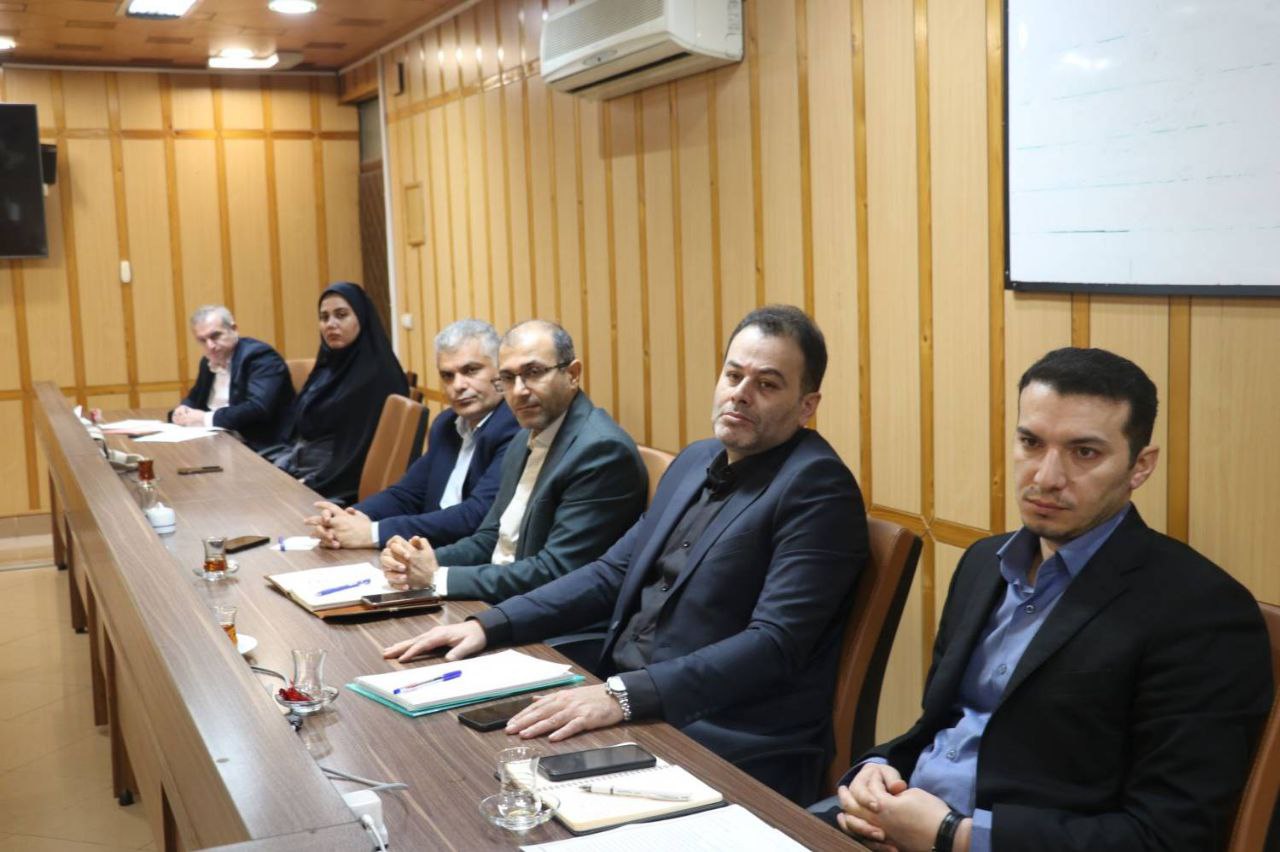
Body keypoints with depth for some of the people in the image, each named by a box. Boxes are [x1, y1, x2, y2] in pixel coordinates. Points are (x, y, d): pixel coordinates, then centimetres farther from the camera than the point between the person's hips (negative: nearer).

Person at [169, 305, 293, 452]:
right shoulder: (208, 362, 13)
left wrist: (207, 418, -21)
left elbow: (259, 408, -25)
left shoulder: (261, 356, -13)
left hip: (262, 450, -8)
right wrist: (181, 412, 1)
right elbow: (194, 400, 25)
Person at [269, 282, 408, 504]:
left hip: (340, 489, -8)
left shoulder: (377, 374, -13)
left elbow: (363, 447, -18)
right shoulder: (329, 364, 14)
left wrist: (311, 484, -18)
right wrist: (279, 466, 3)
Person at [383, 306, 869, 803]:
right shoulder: (697, 461, 13)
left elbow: (774, 644, -21)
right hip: (625, 708, 7)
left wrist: (625, 694, -29)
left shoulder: (816, 487, -12)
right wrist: (490, 626, 6)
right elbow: (613, 574, 18)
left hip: (732, 752, -7)